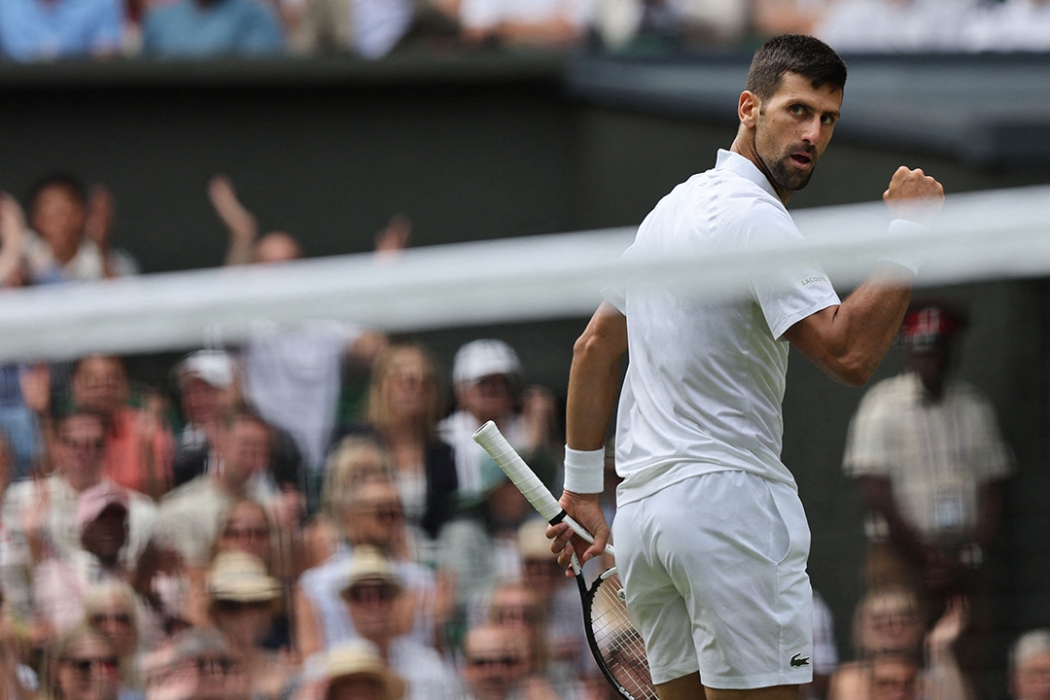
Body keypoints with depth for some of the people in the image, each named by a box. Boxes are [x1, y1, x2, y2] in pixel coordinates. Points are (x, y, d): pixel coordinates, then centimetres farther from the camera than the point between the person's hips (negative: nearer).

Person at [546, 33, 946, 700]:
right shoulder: (754, 218, -12)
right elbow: (849, 353, -21)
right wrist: (907, 236, -15)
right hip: (729, 496, -9)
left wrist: (584, 491, 25)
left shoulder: (672, 207, 18)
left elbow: (596, 347, 23)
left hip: (642, 513, 9)